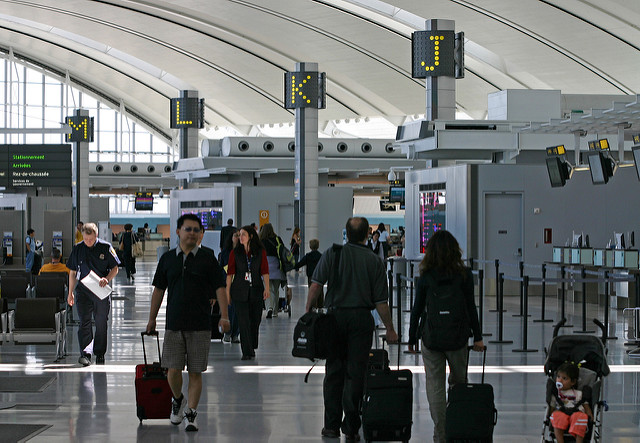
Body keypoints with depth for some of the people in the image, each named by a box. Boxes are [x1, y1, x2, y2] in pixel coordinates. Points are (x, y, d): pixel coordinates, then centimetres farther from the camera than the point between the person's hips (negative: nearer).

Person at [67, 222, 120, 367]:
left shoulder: (106, 247, -1)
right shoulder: (77, 249, 6)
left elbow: (115, 269, 3)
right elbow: (72, 272, 13)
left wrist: (106, 279, -16)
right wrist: (70, 293, 11)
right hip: (83, 291, 1)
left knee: (101, 323, 6)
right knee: (84, 322, -10)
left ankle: (100, 354, 17)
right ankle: (85, 354, -17)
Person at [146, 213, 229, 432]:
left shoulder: (207, 258, 3)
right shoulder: (167, 258, 8)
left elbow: (219, 288, 1)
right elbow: (158, 290, 14)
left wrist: (224, 316, -10)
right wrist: (152, 319, 12)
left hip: (200, 325, -1)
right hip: (174, 324, 1)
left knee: (195, 372, 0)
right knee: (173, 370, -3)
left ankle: (190, 413, 8)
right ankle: (177, 400, 24)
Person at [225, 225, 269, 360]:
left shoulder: (260, 252, 2)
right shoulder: (235, 253, 2)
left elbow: (265, 272, 1)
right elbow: (230, 273, 3)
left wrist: (267, 288, -10)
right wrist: (227, 292, 0)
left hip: (256, 291, 1)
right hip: (239, 292, -1)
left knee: (255, 321, 8)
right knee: (244, 322, -7)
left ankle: (252, 348, 27)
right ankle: (247, 352, -6)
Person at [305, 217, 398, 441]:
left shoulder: (332, 254, 1)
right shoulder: (374, 261, 1)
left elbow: (316, 285, -7)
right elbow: (381, 301, 1)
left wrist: (308, 311, 0)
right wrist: (390, 329, 9)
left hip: (336, 316, 1)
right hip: (362, 318, -1)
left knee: (334, 372, 10)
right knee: (355, 372, 2)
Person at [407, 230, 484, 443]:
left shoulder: (426, 276, -4)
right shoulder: (464, 274, -3)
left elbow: (417, 309, 0)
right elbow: (471, 307, -1)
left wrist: (412, 338, 9)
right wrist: (477, 337, 7)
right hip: (458, 337, 1)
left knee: (435, 386, 3)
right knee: (459, 383, 16)